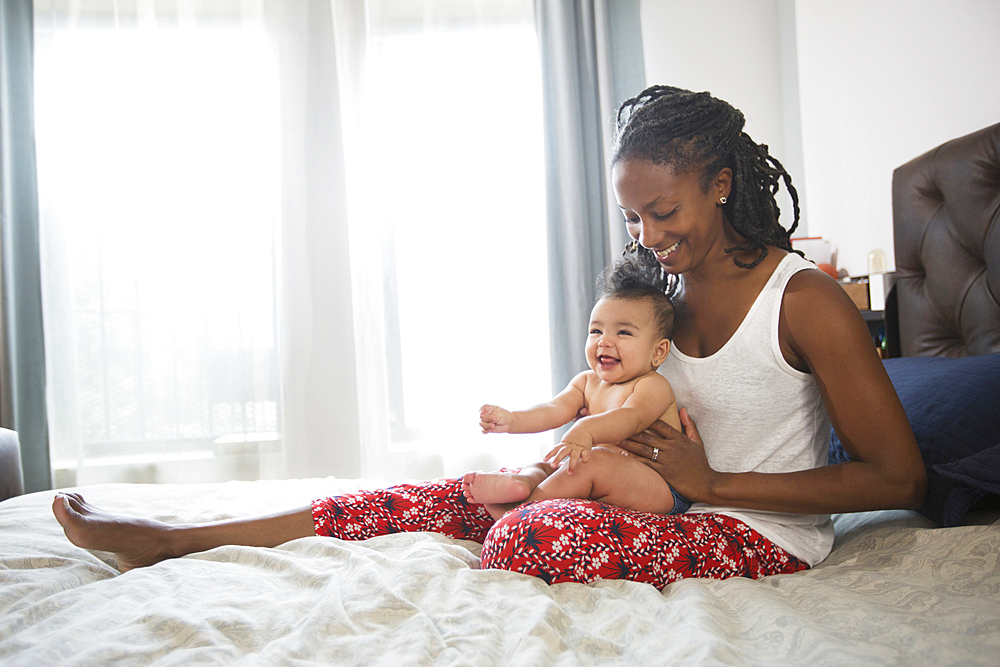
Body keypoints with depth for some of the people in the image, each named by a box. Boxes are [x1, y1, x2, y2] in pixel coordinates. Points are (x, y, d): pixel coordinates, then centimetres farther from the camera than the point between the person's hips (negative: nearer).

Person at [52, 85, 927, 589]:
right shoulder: (663, 288, 4)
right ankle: (172, 539, -4)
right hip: (672, 504, 6)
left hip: (759, 534, -6)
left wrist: (712, 482, -18)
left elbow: (900, 480, -14)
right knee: (458, 496, -9)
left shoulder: (807, 301, -16)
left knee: (527, 534, -32)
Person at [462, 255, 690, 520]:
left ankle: (515, 511, -29)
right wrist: (511, 420, -19)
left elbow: (631, 418, -29)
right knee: (545, 463, 4)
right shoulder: (587, 382, 15)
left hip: (663, 494, -8)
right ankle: (521, 482, -32)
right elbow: (555, 411, 1)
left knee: (596, 461, -31)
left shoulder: (653, 385, -9)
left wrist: (586, 430, -51)